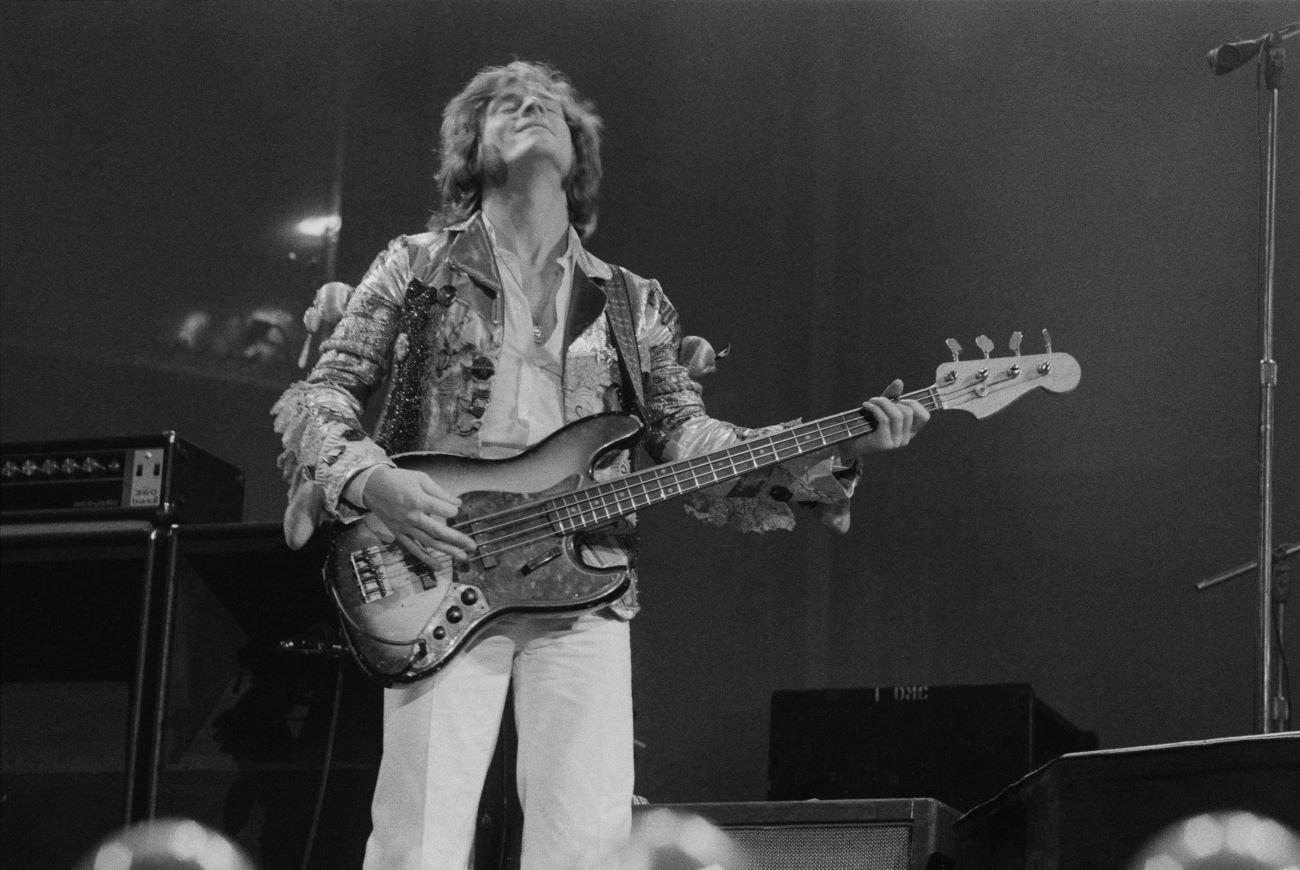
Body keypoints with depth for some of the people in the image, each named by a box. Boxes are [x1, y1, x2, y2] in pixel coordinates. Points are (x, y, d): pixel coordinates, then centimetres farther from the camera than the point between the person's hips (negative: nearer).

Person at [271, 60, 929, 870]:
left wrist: (838, 447, -2)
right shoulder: (418, 268, 11)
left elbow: (685, 437, 11)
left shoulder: (633, 303, 19)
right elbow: (318, 395, 7)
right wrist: (370, 481, -14)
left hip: (584, 592, 3)